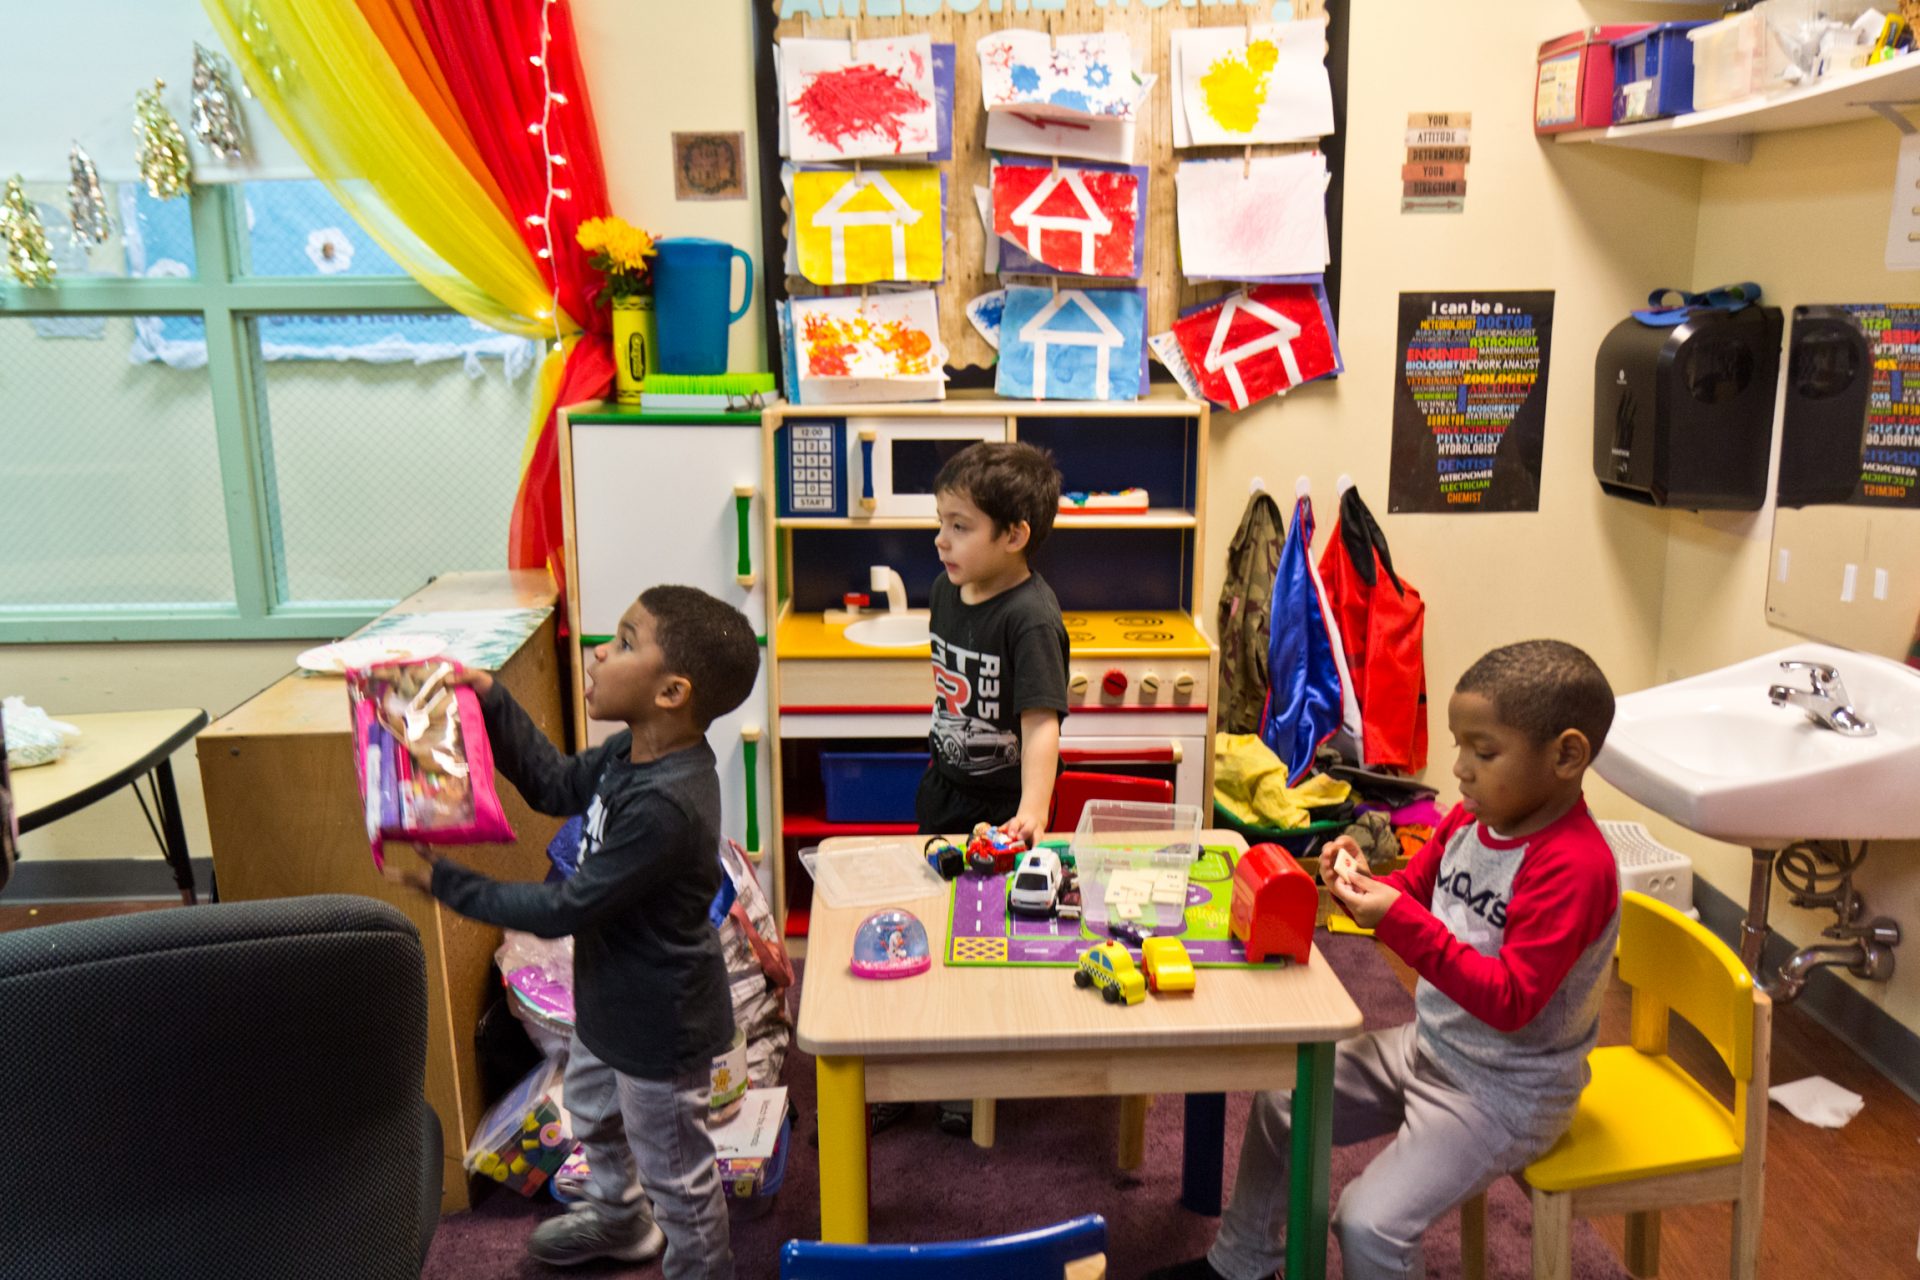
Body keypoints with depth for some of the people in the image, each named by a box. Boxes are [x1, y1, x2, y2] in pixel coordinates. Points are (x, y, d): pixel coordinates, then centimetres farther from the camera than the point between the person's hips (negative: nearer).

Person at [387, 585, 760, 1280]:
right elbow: (557, 786, 7)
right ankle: (621, 1216, 61)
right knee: (592, 1111, 35)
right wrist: (492, 703, -3)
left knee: (674, 1170, 14)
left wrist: (446, 883, -21)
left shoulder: (666, 806, -38)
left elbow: (565, 909, -30)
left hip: (658, 1023, -10)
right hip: (612, 999, 10)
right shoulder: (634, 751, -10)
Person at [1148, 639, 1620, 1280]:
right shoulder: (1470, 819, -2)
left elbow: (1509, 1000, -31)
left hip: (1507, 1089, -9)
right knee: (1280, 1102, 13)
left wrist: (1398, 919, -34)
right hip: (1429, 1046, 9)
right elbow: (1413, 891, 12)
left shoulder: (1574, 866, -27)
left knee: (1370, 1223, -19)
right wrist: (1363, 883, -11)